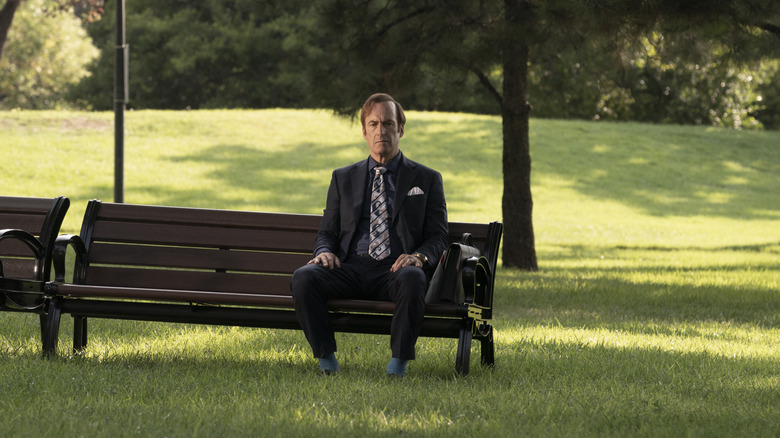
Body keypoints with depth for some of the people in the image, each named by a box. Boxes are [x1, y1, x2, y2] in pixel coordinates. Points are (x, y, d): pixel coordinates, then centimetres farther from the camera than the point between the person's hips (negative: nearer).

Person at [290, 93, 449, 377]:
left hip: (395, 270, -2)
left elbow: (438, 236, 9)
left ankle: (398, 362, -30)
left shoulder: (427, 180, 15)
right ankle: (326, 359, -22)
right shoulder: (343, 179, 22)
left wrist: (419, 257, -14)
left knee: (412, 279, -39)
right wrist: (325, 251, -4)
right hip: (350, 268, 2)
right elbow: (327, 232, 21)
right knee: (303, 277, -28)